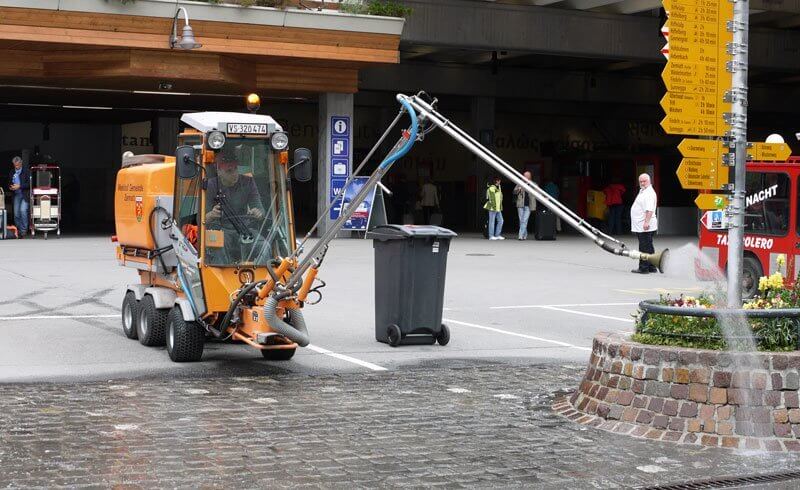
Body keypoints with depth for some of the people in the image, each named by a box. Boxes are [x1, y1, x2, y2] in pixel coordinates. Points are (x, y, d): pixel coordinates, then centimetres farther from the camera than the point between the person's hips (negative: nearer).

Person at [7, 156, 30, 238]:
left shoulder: (26, 171, -6)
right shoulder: (12, 172, 11)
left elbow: (29, 183, -11)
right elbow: (9, 182, 22)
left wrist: (19, 186, -18)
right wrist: (10, 187, -1)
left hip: (25, 195, -6)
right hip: (16, 195, 6)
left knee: (23, 210, -19)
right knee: (16, 214, 4)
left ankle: (23, 230, -10)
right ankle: (18, 231, 14)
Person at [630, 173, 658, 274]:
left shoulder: (649, 193, -14)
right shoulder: (643, 191, 21)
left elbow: (649, 210, -24)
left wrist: (646, 222, -30)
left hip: (644, 227, -11)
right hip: (641, 226, 11)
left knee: (645, 248, -8)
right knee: (648, 247, 14)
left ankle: (644, 268, -7)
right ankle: (651, 267, 20)